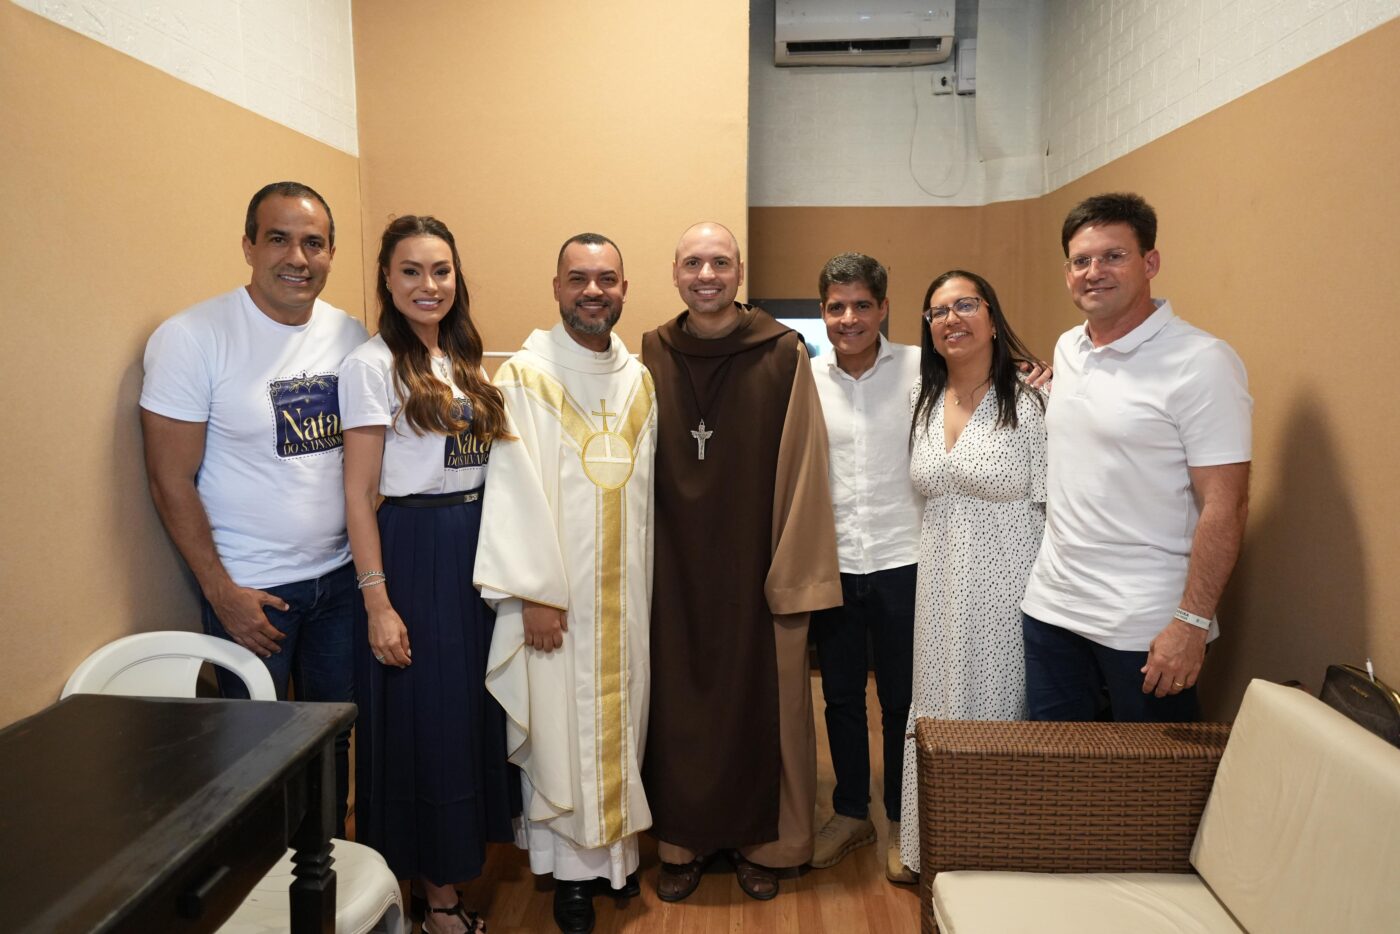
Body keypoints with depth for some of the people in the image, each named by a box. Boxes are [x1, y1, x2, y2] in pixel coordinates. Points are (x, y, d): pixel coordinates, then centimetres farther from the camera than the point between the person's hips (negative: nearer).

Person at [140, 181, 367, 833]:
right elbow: (171, 480, -12)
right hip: (249, 588, -4)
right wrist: (222, 591, -13)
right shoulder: (190, 338, -14)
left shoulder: (349, 334, 1)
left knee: (335, 732, 18)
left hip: (341, 576, 5)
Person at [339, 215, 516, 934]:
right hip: (414, 551, -7)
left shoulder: (464, 359, 11)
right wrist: (377, 602, -16)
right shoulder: (372, 365, -9)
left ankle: (463, 853, 34)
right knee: (425, 719, 4)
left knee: (475, 710, 15)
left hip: (480, 547, 7)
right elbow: (359, 494, -12)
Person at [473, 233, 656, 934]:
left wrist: (645, 587, 7)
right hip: (555, 592, -4)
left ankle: (615, 846, 31)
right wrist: (533, 594, -15)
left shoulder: (639, 381, 8)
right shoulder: (526, 377, -7)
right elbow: (514, 491, -12)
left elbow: (645, 488, 9)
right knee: (561, 726, 4)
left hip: (625, 591, 5)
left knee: (619, 720, 14)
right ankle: (570, 866, 21)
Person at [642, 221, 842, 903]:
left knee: (761, 701, 9)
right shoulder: (653, 354, 3)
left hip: (756, 566, -2)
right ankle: (683, 842, 30)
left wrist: (795, 571, -7)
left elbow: (802, 469, -5)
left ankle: (762, 841, 29)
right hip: (675, 569, 2)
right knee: (678, 704, 11)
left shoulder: (783, 354, -5)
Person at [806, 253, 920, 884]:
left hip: (902, 560, -2)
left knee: (902, 698, 11)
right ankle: (850, 813, 35)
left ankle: (900, 822, 31)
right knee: (841, 696, 15)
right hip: (832, 563, 3)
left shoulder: (918, 368, -6)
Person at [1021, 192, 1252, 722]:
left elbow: (1224, 506, -17)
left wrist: (1192, 623, -19)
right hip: (1053, 605, 6)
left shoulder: (1202, 362, -14)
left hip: (1144, 625, -6)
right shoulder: (1066, 350, 8)